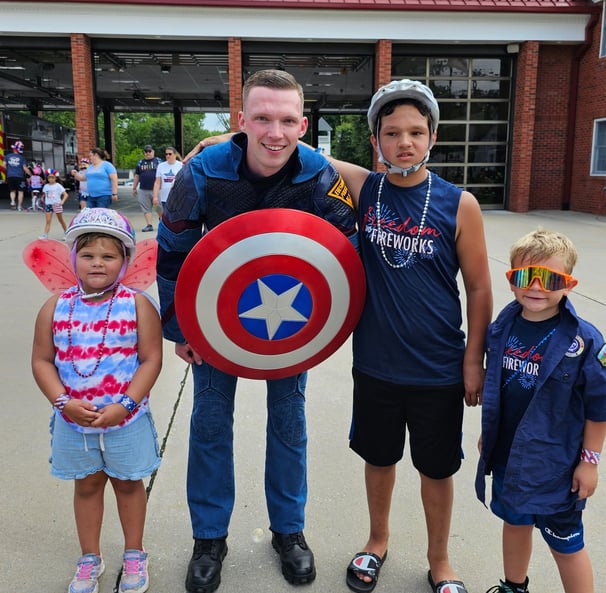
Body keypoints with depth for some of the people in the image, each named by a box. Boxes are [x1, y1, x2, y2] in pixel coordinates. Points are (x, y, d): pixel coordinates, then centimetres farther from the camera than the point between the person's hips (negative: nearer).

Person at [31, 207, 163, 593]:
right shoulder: (56, 307, -4)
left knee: (128, 484, 16)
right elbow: (42, 361, -1)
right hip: (74, 419, 2)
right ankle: (90, 559, 40)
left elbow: (151, 359, -13)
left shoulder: (137, 305, -12)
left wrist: (125, 405, -19)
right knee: (87, 485, 19)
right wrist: (63, 402, -14)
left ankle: (134, 555, 38)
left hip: (125, 418, -2)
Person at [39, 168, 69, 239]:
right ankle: (45, 235, -14)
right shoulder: (46, 186, 7)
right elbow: (44, 194, 21)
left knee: (61, 220, 10)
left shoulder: (58, 186, -5)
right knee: (47, 221, -7)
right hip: (48, 204, 3)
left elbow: (65, 194, -11)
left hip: (57, 204, -3)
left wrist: (62, 201, -23)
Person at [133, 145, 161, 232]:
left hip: (155, 189, -4)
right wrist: (134, 188, 16)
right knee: (146, 208, 2)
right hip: (143, 190, 4)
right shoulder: (140, 163, 15)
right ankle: (149, 225, 4)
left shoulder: (158, 161, 3)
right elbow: (136, 176, 18)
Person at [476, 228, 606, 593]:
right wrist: (488, 433, 14)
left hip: (556, 463, -5)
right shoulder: (501, 329, -5)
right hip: (508, 454, 5)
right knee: (514, 521, 25)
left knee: (565, 543, 12)